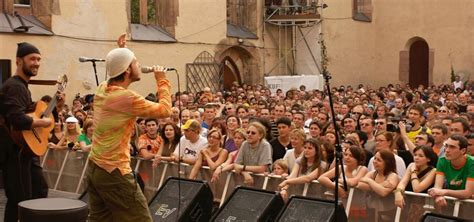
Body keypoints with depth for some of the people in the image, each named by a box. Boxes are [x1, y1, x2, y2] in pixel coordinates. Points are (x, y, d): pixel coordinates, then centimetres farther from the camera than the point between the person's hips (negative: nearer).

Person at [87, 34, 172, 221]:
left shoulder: (102, 90, 5)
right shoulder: (127, 98, -19)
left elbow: (117, 78, 30)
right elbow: (165, 110, -14)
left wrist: (120, 52, 21)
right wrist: (162, 81, -2)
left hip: (94, 169, 9)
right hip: (114, 173, -9)